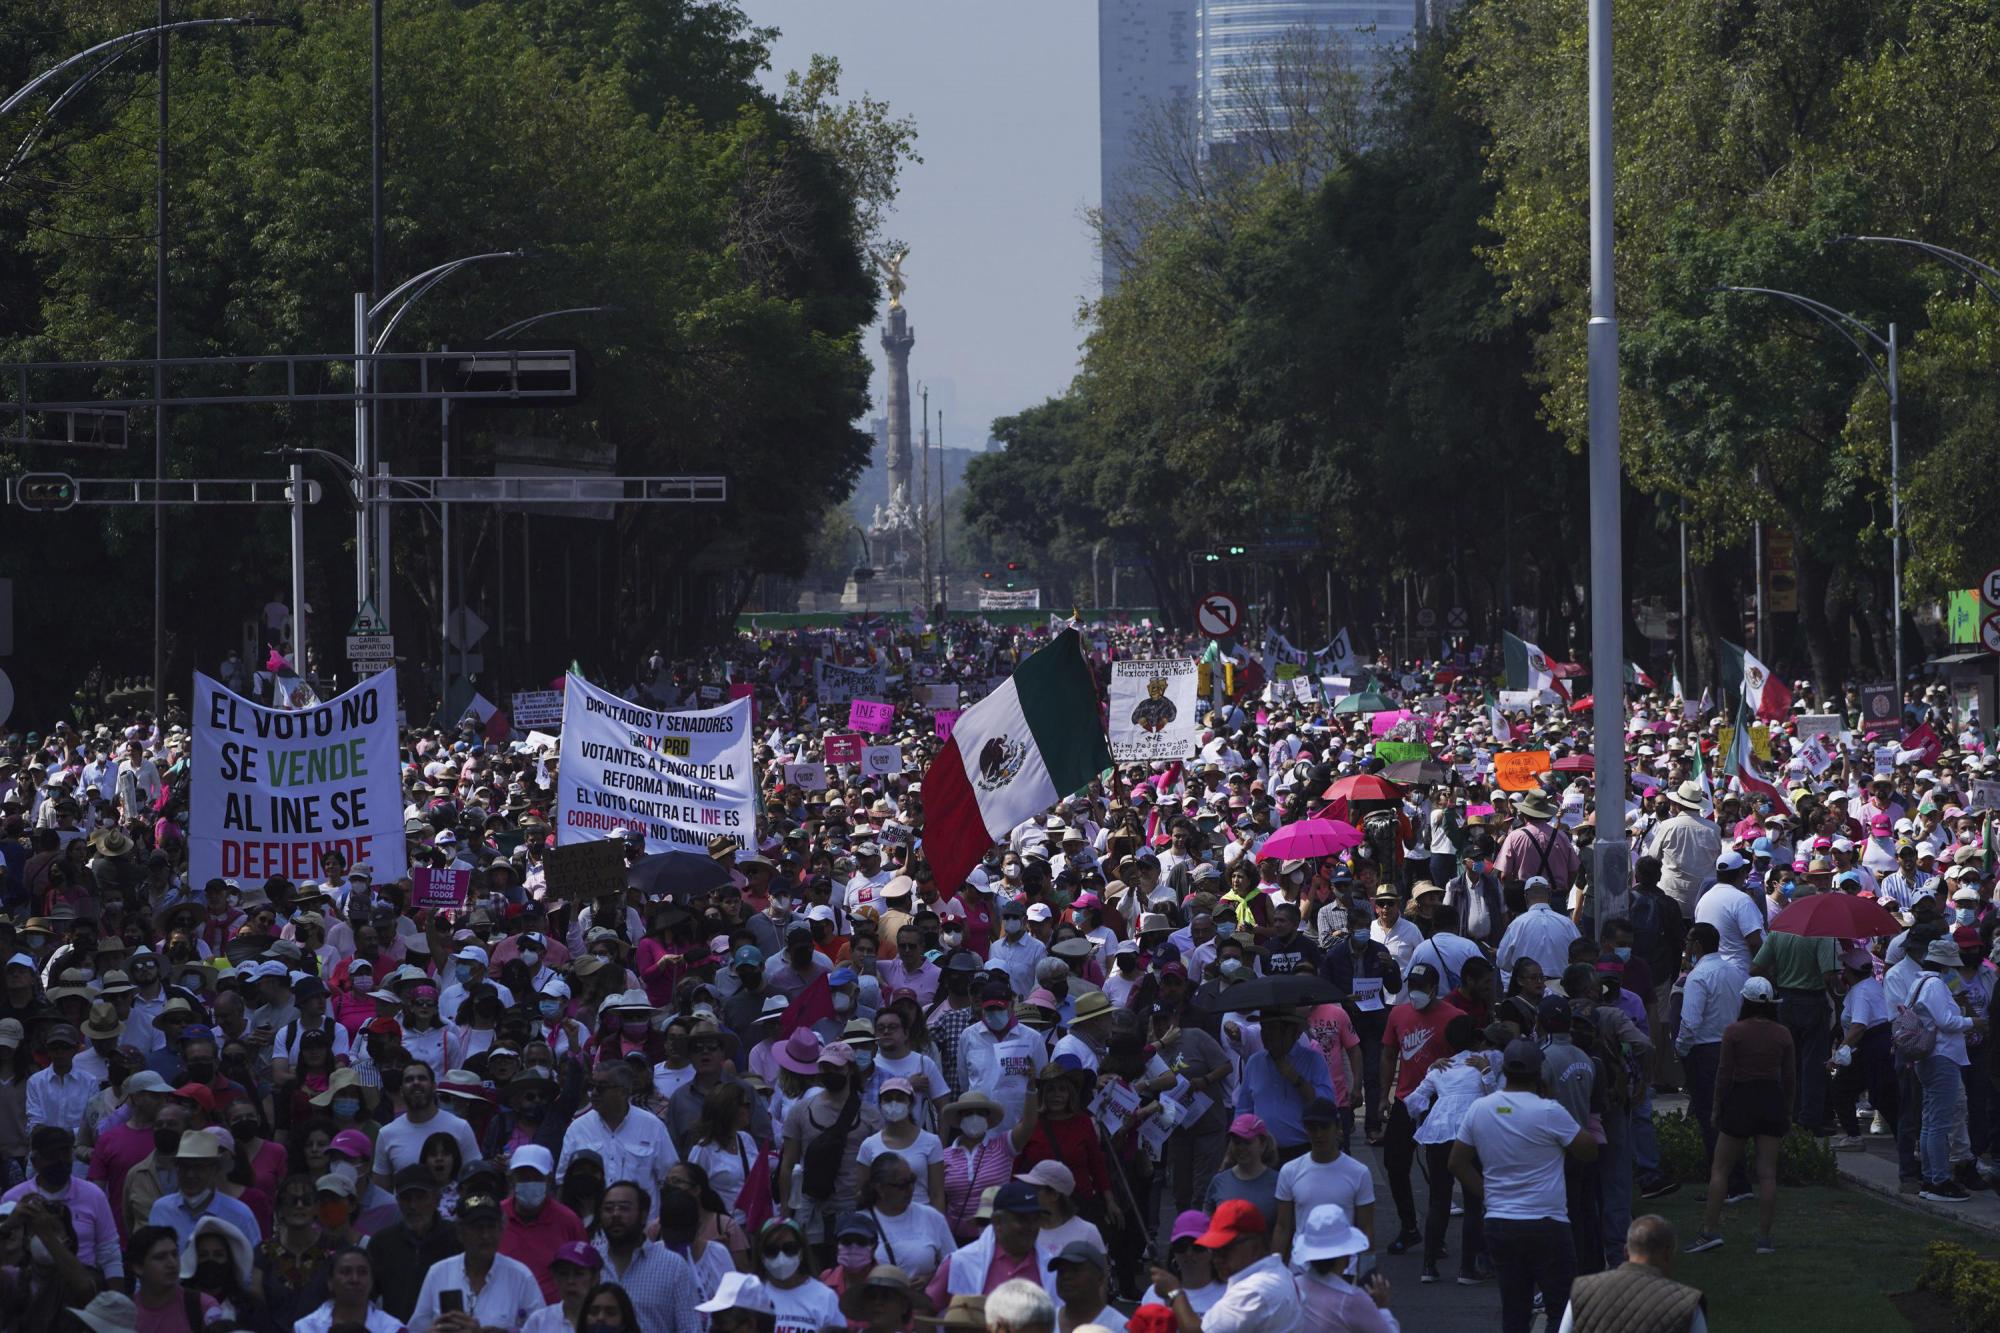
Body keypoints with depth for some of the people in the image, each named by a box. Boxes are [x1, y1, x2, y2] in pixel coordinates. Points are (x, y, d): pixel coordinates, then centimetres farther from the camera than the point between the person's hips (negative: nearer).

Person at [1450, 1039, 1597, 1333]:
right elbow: (1589, 1151, -4)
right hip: (1545, 1226, -5)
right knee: (1562, 1308, 2)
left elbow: (1458, 1163, 9)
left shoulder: (1478, 1109, 3)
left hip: (1498, 1224, 5)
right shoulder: (1549, 1113, -13)